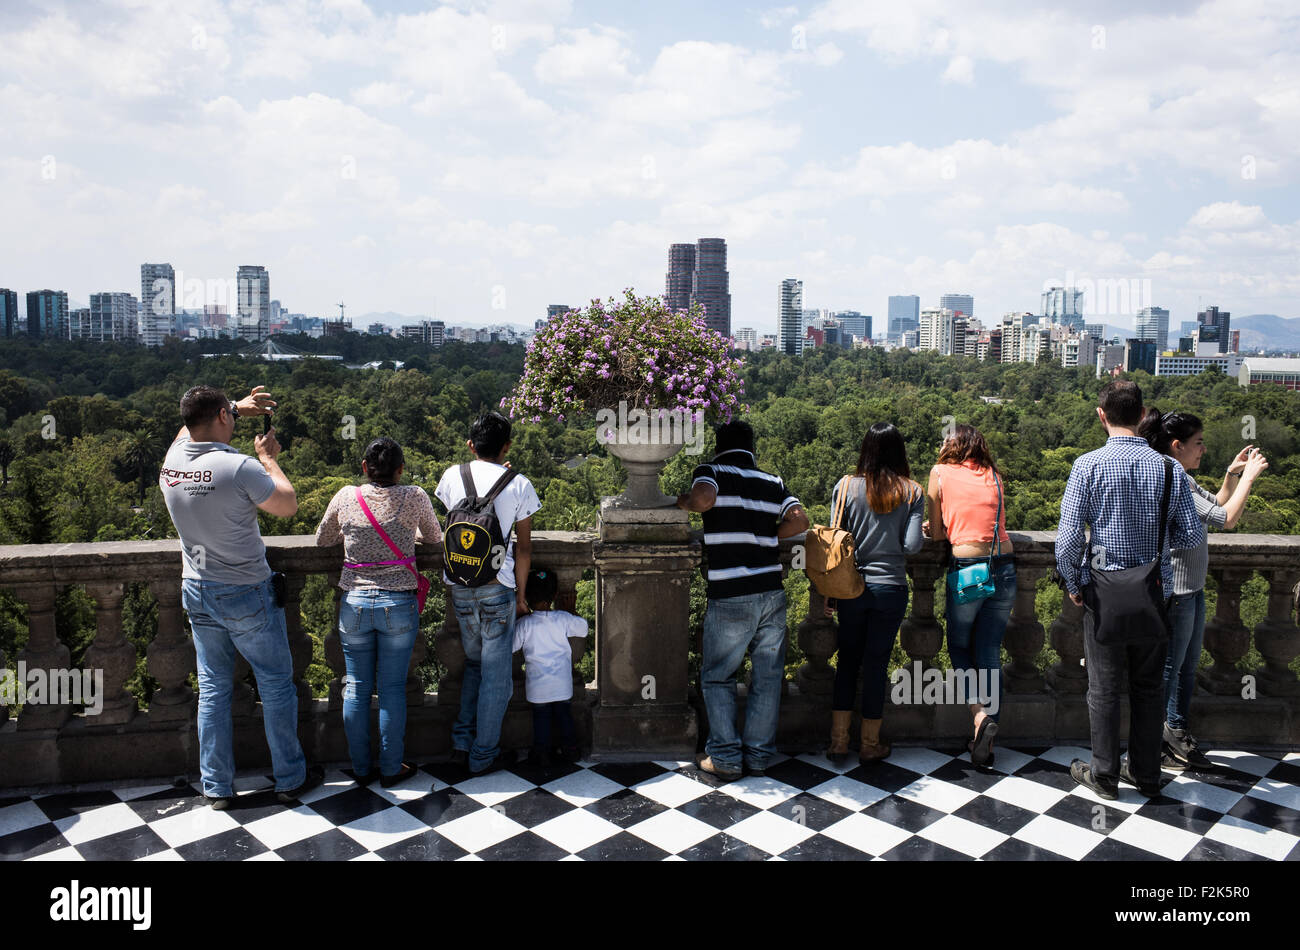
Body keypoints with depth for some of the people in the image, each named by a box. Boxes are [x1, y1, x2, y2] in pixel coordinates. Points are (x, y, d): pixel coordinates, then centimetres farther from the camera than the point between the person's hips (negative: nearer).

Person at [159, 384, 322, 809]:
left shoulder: (171, 462, -3)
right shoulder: (238, 468, -23)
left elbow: (192, 425, 20)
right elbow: (288, 505, -9)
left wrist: (237, 406, 23)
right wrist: (269, 457, 1)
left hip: (197, 594, 6)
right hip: (247, 596, -6)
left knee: (213, 689, 14)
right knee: (276, 686, 9)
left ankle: (216, 786, 23)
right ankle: (290, 779, 19)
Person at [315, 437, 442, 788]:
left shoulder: (345, 497, -1)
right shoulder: (414, 497, -6)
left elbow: (322, 539, 15)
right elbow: (435, 537, 12)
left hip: (354, 603, 1)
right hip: (398, 604, -1)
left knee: (356, 687, 13)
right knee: (393, 689, 8)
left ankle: (361, 769, 22)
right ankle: (391, 769, 18)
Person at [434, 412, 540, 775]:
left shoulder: (452, 476, 1)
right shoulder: (519, 485, -6)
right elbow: (523, 547, -3)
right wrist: (521, 594, 7)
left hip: (459, 587, 4)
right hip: (498, 587, -3)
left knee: (474, 663, 21)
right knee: (496, 674, 7)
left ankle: (462, 744, 21)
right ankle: (483, 755, 15)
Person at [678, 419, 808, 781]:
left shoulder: (710, 472, -1)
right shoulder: (772, 482, 12)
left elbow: (704, 498, -23)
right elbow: (799, 521, 0)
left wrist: (685, 501, -1)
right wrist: (765, 537, 14)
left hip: (730, 600, -3)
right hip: (772, 594, 4)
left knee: (717, 678, 12)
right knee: (767, 677, 14)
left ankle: (725, 757, 11)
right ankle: (758, 755, 20)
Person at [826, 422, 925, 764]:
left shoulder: (845, 487, -4)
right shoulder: (912, 492, -5)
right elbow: (911, 545, -11)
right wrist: (922, 534, 13)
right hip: (891, 588, -1)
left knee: (847, 660, 13)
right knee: (876, 664, 9)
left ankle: (838, 742, 18)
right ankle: (870, 745, 20)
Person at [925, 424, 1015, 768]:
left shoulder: (940, 473, 4)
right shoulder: (995, 476, 13)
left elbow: (937, 533, 6)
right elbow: (994, 520, 15)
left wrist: (935, 527, 27)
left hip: (966, 569, -3)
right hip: (1004, 567, 4)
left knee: (959, 648, 14)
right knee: (990, 652, 12)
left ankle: (980, 716, -6)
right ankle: (988, 730, 8)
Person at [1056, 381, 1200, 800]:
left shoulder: (1089, 465, -13)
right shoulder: (1167, 467, -4)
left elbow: (1068, 538, -15)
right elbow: (1191, 536, 0)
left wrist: (1073, 584, 0)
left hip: (1105, 592, -3)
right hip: (1154, 592, 3)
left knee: (1104, 688, 10)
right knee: (1148, 686, 17)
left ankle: (1104, 775, 22)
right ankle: (1146, 774, 29)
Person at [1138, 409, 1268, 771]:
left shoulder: (1183, 480, 8)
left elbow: (1217, 507, 21)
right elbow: (1227, 519, -22)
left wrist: (1233, 475, 8)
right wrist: (1248, 476, -13)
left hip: (1193, 588, 10)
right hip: (1175, 589, -10)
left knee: (1188, 664, 19)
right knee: (1170, 667, 2)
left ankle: (1177, 733, 32)